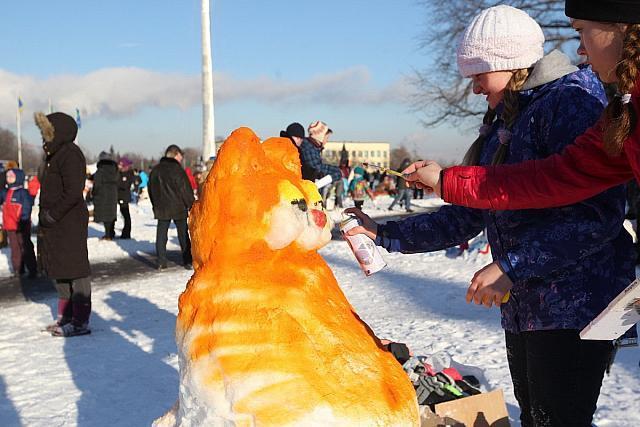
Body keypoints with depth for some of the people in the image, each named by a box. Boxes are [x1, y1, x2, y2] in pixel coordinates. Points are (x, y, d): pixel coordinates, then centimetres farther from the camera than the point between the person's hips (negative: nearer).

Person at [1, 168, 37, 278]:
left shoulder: (23, 192, -11)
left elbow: (26, 209, -14)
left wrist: (23, 221, -19)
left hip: (22, 227, -7)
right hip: (10, 227, 7)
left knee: (26, 248, 0)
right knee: (15, 249, 13)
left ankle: (32, 270, 8)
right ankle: (18, 270, 22)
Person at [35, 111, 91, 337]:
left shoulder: (70, 154, -14)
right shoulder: (55, 154, 16)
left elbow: (73, 192, -22)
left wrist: (53, 215, -18)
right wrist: (46, 216, 12)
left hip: (70, 223, -10)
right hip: (53, 225, 10)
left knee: (75, 270, -5)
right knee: (60, 270, 16)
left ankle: (81, 321, 1)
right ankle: (65, 316, 27)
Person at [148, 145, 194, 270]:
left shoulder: (155, 170, 8)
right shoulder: (177, 169, -11)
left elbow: (151, 190, 15)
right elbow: (186, 189, -11)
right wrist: (191, 205, -2)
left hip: (161, 209, 4)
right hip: (178, 208, -4)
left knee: (161, 235, 6)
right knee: (183, 235, 5)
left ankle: (161, 262, 1)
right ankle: (188, 262, 7)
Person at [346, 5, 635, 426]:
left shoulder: (571, 101, -11)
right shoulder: (502, 124, 16)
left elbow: (599, 212, -21)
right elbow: (468, 215, 16)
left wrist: (511, 267, -23)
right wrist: (385, 235, 11)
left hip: (573, 307, -8)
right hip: (523, 308, 8)